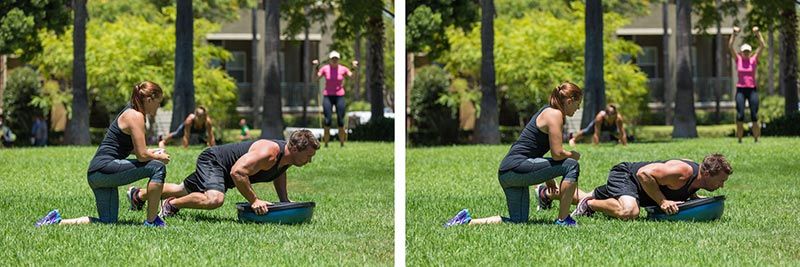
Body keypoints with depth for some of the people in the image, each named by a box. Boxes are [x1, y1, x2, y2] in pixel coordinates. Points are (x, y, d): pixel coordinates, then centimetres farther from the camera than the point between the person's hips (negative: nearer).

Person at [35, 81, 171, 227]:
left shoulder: (130, 111, 19)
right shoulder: (135, 116, -11)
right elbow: (142, 156, -15)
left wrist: (149, 152, 22)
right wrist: (159, 157, 3)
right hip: (105, 168, -11)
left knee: (108, 221, 10)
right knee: (157, 167, -16)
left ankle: (57, 221, 7)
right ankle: (151, 221, -10)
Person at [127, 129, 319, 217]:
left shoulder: (287, 155, -6)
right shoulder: (268, 153, -36)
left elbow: (279, 172, 20)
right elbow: (237, 171, -40)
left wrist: (284, 200, 8)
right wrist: (254, 200, -36)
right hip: (212, 161, -10)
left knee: (183, 191, 26)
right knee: (214, 198, -37)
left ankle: (138, 195, 47)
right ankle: (172, 204, -15)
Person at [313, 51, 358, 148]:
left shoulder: (343, 69, 2)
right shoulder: (325, 68, 1)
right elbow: (315, 78, -6)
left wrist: (355, 69, -20)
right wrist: (315, 68, -20)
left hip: (340, 96, 0)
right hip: (327, 96, 0)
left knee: (340, 121, -1)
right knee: (327, 120, -7)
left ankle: (342, 143, 8)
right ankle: (326, 143, -1)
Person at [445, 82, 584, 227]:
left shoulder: (547, 111, 21)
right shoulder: (555, 115, -9)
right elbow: (557, 154, -16)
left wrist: (547, 177, 26)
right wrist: (573, 155, 5)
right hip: (518, 167, -10)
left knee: (518, 221, 9)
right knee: (571, 165, -13)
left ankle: (467, 220, 6)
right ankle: (563, 220, -9)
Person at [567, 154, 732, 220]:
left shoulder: (697, 176, -6)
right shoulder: (683, 171, -36)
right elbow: (644, 173, -39)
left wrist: (695, 198, 0)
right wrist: (662, 202, -36)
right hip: (624, 175, -10)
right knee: (628, 212, -39)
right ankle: (589, 204, -15)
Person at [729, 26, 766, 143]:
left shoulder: (754, 60, 6)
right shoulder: (738, 60, 6)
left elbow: (762, 46, -2)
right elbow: (730, 46, -2)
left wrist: (758, 33, -9)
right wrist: (734, 34, -9)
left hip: (752, 90, 0)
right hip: (740, 89, 0)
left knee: (754, 116, -2)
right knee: (740, 116, -5)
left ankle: (756, 138, 5)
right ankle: (739, 139, 1)